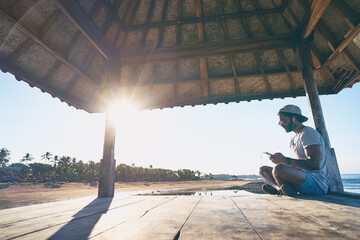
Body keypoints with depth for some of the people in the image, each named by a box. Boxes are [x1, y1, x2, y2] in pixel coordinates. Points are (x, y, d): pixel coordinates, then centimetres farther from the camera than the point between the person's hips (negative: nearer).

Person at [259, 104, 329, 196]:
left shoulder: (308, 132, -10)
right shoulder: (293, 140, 20)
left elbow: (315, 164, -23)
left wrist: (285, 160, -23)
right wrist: (279, 159, 1)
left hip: (317, 183, -10)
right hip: (301, 178, 10)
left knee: (279, 168, -37)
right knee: (263, 169, 8)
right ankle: (280, 188, -15)